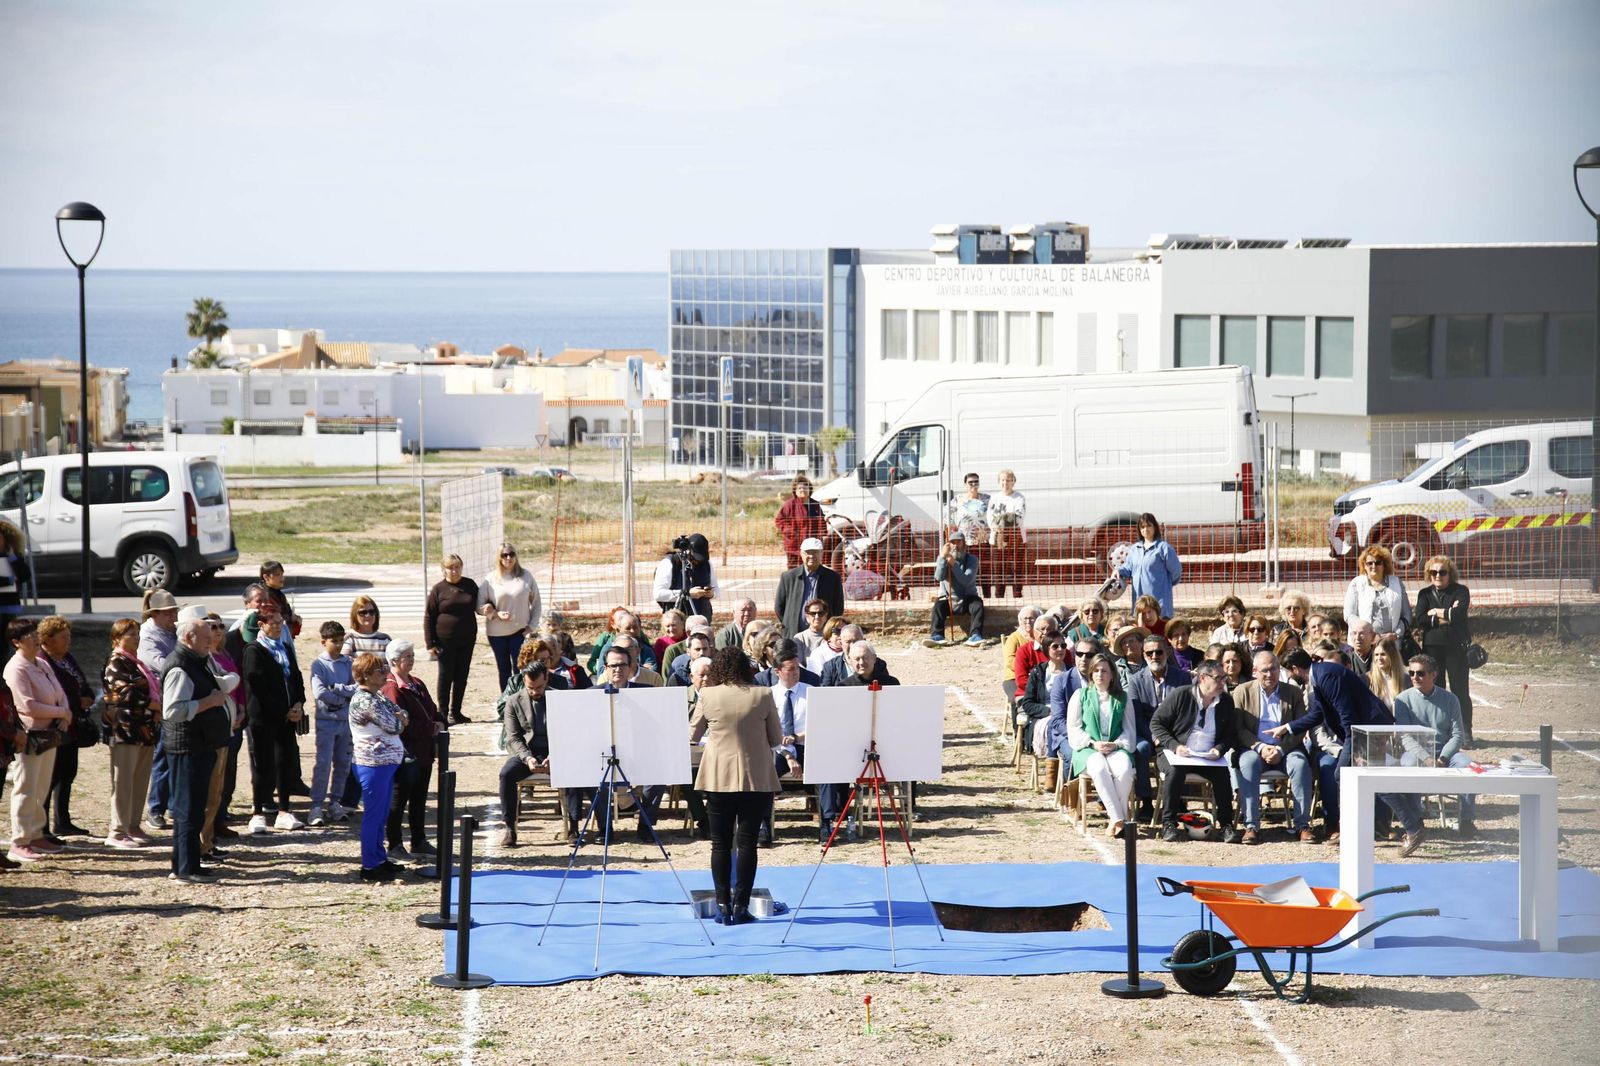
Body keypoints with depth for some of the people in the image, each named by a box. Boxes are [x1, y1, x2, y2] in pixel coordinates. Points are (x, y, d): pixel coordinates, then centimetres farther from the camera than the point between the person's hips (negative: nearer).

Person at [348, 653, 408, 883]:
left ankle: (379, 859, 27)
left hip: (385, 762, 10)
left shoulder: (377, 697, 13)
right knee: (373, 816, -3)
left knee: (381, 815, 17)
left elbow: (400, 715, 14)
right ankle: (370, 866, 2)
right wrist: (398, 720, 3)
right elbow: (393, 726, -18)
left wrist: (398, 718, -8)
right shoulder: (364, 701, -19)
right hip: (373, 764, -10)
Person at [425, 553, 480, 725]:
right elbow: (428, 617, -3)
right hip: (445, 640, -4)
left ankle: (456, 711, 19)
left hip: (467, 640, 4)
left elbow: (479, 605, 20)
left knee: (462, 676, 9)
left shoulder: (470, 585, 5)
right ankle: (443, 712, 9)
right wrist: (430, 643, -8)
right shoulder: (438, 589, -4)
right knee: (446, 676, 2)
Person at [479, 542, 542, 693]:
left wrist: (532, 626, -1)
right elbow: (480, 605, 0)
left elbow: (536, 603, 7)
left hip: (520, 631, -1)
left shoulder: (526, 576, 0)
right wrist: (496, 614, -15)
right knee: (504, 671, 9)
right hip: (497, 633, 1)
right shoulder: (491, 579, 0)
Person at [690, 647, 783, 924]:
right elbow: (776, 739, 3)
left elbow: (692, 736, 7)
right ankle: (741, 906, 1)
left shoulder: (708, 696, -5)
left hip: (719, 779, 0)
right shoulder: (763, 696, -5)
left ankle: (723, 906, 5)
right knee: (747, 843, 4)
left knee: (720, 843, 7)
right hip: (756, 779, 0)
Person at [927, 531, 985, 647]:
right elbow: (939, 577, -16)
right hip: (948, 599, 1)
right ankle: (937, 635, -45)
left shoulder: (972, 559, -1)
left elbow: (966, 581, -16)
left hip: (967, 599, -1)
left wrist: (954, 565, -25)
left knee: (977, 604, -31)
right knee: (938, 605, -30)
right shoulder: (943, 558, 3)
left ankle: (975, 636, -42)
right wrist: (943, 557, -25)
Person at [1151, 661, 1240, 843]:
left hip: (1209, 757, 2)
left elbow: (1231, 734, 12)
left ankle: (1226, 824, -15)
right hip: (1177, 753, -2)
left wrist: (1219, 749, -10)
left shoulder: (1225, 702, 6)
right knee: (1174, 771, -35)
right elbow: (1156, 723, -2)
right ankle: (1168, 823, -23)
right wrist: (1174, 746, -16)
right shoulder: (1179, 695, -6)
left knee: (1222, 774, -28)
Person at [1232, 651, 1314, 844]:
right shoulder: (1243, 692, 7)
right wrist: (1260, 747, -16)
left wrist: (1281, 749, -15)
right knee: (1248, 762, -34)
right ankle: (1251, 826, -35)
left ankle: (1302, 824, -26)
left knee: (1300, 763, -31)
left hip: (1285, 750, 1)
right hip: (1254, 748, -1)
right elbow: (1238, 729, 0)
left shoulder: (1294, 693, 9)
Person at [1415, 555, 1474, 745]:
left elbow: (1459, 613, -15)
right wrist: (1445, 618, -9)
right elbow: (1419, 620, -2)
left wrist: (1436, 612, -4)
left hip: (1456, 647, -2)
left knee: (1460, 691, -2)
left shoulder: (1461, 591, 4)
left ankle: (1465, 734, 1)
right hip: (1432, 648, 2)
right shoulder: (1425, 594, 12)